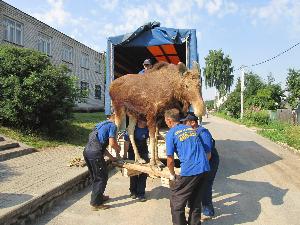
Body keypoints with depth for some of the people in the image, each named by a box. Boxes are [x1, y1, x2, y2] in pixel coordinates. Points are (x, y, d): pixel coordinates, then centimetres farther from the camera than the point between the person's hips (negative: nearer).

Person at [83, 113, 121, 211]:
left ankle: (99, 196, 38)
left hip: (87, 151, 9)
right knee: (101, 178, 5)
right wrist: (118, 149, 11)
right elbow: (112, 143, -12)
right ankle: (96, 203, 11)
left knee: (95, 177, 23)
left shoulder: (101, 124, 26)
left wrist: (111, 157, 28)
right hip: (95, 153, -9)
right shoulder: (112, 126, -1)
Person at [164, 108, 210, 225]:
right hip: (204, 168, 7)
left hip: (189, 171, -7)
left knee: (176, 202, 11)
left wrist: (172, 174, 14)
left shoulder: (171, 134, -3)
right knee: (196, 201, 23)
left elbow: (170, 159, -3)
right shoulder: (191, 129, 17)